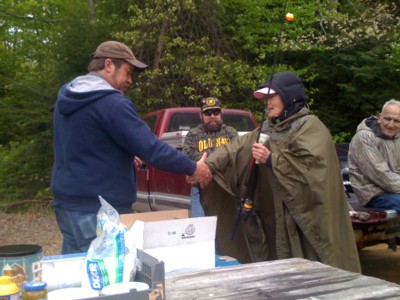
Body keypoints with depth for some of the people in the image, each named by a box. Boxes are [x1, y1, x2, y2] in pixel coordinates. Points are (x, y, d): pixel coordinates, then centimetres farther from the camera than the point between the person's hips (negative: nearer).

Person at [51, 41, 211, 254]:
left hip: (67, 200, 9)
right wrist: (192, 168, -8)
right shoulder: (112, 103, -18)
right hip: (100, 207, -9)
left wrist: (124, 157, 18)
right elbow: (150, 147, -19)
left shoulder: (66, 96, 11)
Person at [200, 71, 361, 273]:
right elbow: (237, 149, 5)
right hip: (273, 217, 7)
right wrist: (207, 165, -8)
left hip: (302, 217, -7)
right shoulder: (268, 129, 15)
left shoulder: (310, 127, -6)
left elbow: (312, 163, -22)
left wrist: (271, 159, -21)